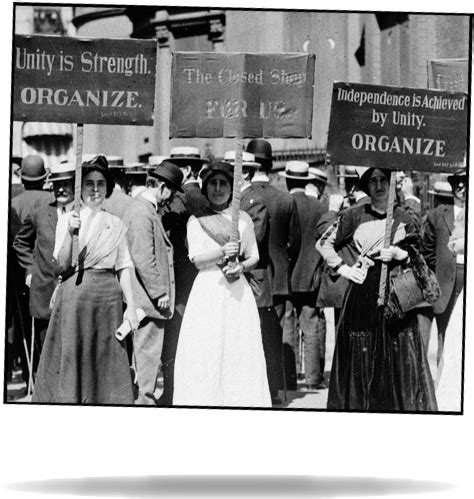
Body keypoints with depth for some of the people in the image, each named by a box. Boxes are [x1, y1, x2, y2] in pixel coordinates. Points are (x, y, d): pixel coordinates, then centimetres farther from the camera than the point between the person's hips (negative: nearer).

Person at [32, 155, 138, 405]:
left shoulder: (115, 224, 9)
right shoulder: (67, 220, 4)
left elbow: (123, 267, 8)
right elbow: (63, 265, -5)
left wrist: (131, 306, 0)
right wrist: (70, 232, -20)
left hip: (108, 295, 2)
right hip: (75, 293, -1)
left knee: (107, 362, 4)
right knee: (72, 358, 0)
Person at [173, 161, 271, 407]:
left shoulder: (243, 219, 11)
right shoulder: (196, 219, 6)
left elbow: (254, 256, 14)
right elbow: (196, 258, -4)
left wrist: (242, 266, -8)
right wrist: (222, 252, -22)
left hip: (238, 292, 1)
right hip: (207, 290, -1)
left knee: (240, 351, -2)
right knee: (206, 352, -5)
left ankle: (241, 401, 4)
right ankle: (205, 400, 1)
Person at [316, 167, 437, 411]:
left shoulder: (403, 218, 7)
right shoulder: (355, 215, 3)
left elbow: (418, 259, 11)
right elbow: (324, 243, 9)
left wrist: (398, 254, -7)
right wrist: (343, 268, 0)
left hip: (395, 291, 1)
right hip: (363, 292, -1)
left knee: (399, 353, -1)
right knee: (360, 352, 2)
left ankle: (401, 406, 7)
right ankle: (357, 404, 12)